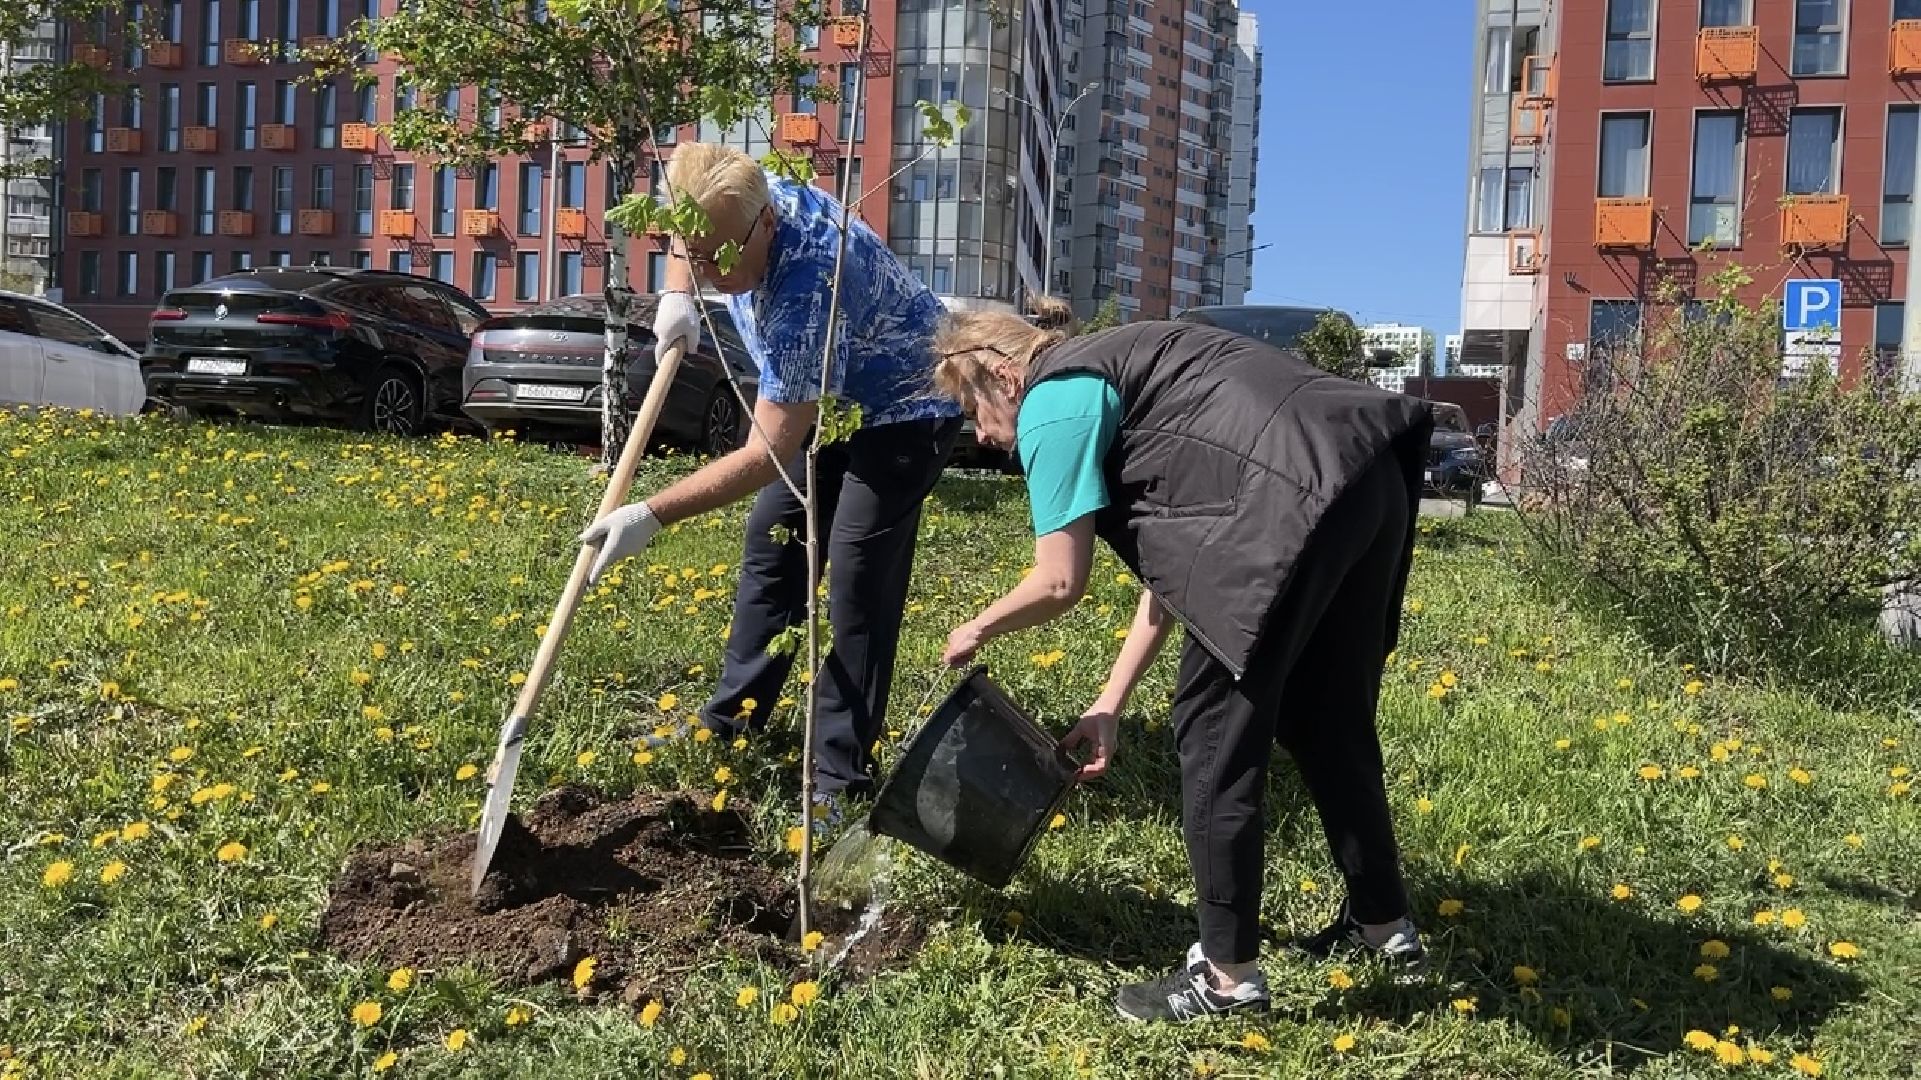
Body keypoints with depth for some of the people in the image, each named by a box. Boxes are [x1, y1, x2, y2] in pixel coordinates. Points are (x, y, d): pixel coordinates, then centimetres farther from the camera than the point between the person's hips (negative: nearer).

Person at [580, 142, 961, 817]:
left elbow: (768, 455, -37)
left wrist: (652, 516, -38)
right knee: (772, 542, 11)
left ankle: (842, 779, -8)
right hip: (829, 398, 9)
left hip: (904, 408, -9)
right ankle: (731, 722, 23)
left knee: (857, 582, -15)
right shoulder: (738, 204, -16)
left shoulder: (806, 287, -40)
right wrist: (676, 295, -5)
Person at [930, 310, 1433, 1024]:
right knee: (1328, 716, 23)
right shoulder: (1104, 376, 28)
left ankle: (1229, 975, 11)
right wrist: (1110, 705, 24)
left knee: (1214, 729, 1)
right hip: (1373, 481, 10)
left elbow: (1060, 583, -4)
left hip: (1297, 501, -10)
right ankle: (1383, 920, 39)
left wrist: (977, 630, 17)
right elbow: (1168, 570, 24)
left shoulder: (1053, 402, 0)